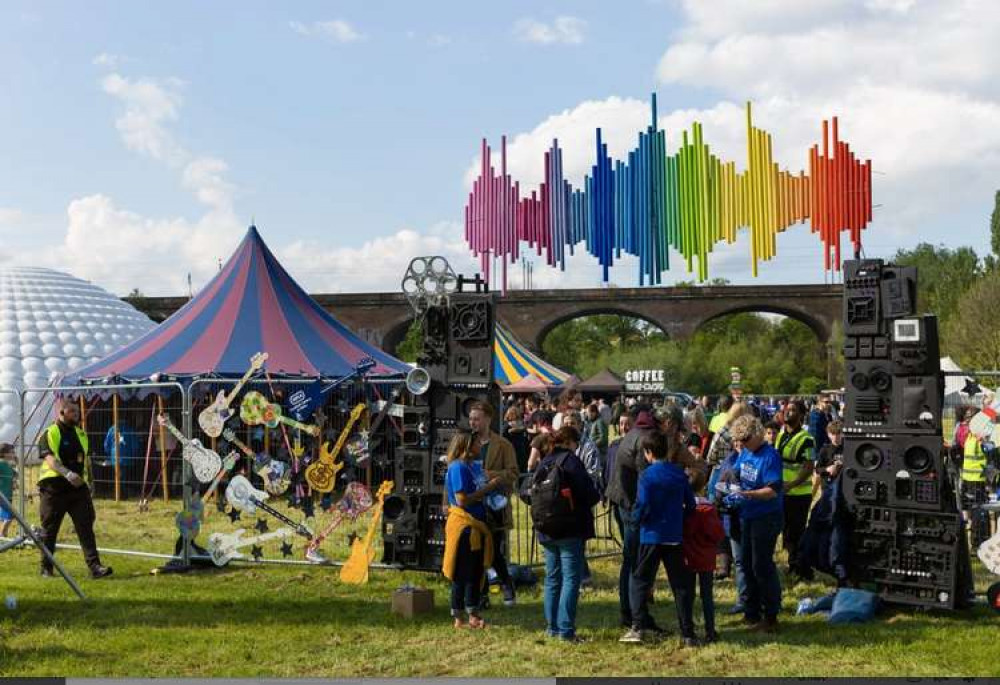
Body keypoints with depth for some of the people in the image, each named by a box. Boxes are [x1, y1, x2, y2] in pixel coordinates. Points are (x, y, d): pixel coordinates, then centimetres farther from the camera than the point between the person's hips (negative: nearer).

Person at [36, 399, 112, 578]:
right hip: (54, 489, -5)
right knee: (49, 530, 6)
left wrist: (87, 484, 20)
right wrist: (67, 473, -36)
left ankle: (94, 566, -12)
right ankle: (46, 568, 20)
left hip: (78, 487, 5)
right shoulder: (49, 434, -6)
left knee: (86, 527, -6)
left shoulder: (80, 433, 15)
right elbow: (50, 459, -20)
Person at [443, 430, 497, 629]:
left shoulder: (468, 467, 15)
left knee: (476, 573, 11)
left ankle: (474, 616, 17)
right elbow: (462, 499, -20)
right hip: (464, 526, -10)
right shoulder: (458, 467, -14)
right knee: (463, 574, -5)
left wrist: (490, 486, 5)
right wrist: (488, 487, -16)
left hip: (474, 526, 10)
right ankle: (460, 618, -1)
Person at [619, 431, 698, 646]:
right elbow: (690, 504, 7)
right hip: (675, 537, 4)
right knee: (681, 584, 8)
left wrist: (636, 517, 5)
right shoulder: (679, 473, 3)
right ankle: (688, 634, 8)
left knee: (640, 581, 8)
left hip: (652, 536, -4)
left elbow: (642, 507, -16)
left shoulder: (647, 476, -11)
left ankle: (637, 628, 3)